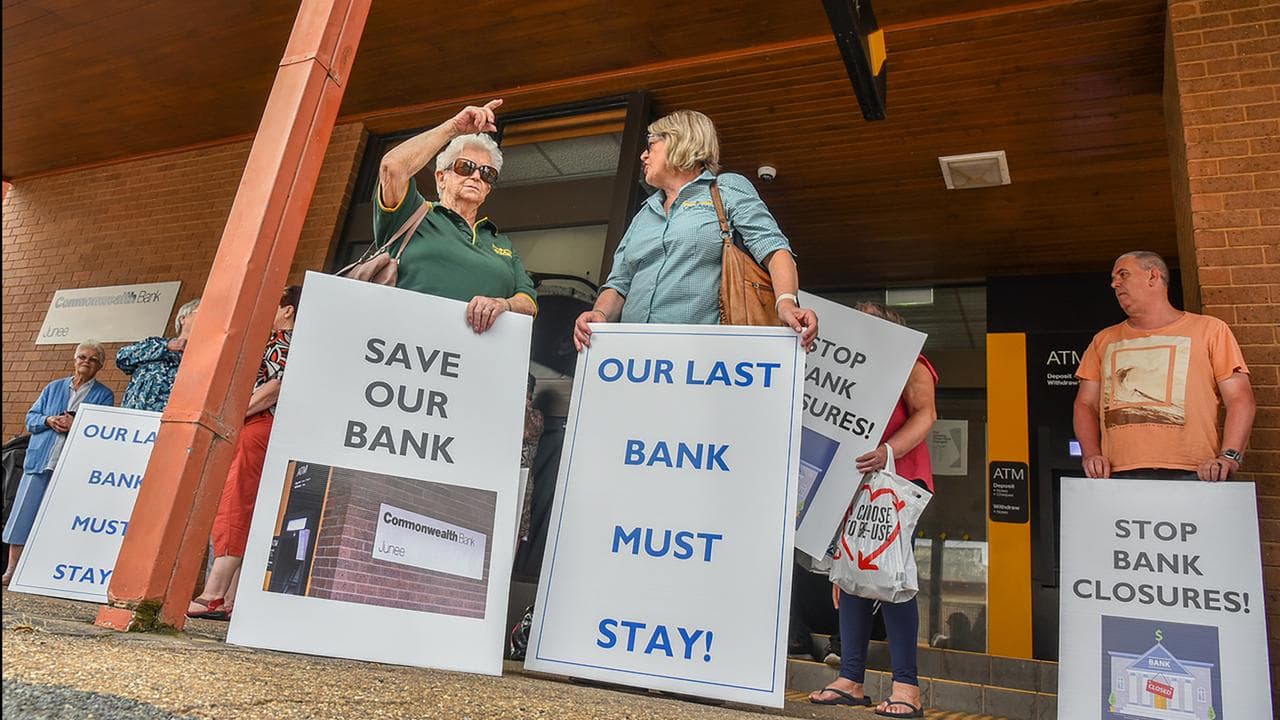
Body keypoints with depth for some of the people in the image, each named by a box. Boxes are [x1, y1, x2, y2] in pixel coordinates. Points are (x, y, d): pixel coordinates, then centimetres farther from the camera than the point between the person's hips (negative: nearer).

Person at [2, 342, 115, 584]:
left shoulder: (104, 395, 7)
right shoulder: (54, 387, 16)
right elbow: (31, 418, 14)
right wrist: (48, 420, -7)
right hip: (41, 461, 3)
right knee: (24, 512, 1)